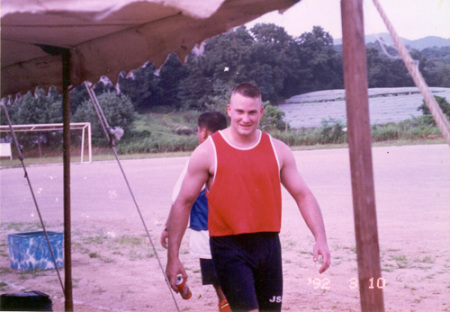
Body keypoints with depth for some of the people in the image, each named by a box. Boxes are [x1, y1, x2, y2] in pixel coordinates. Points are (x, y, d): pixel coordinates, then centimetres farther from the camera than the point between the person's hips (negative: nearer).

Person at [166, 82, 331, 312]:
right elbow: (183, 203, 0)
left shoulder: (278, 150, 6)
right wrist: (173, 256, -2)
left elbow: (303, 195, 10)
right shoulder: (208, 152, -4)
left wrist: (320, 238, -4)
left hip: (268, 245, 4)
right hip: (229, 248, -4)